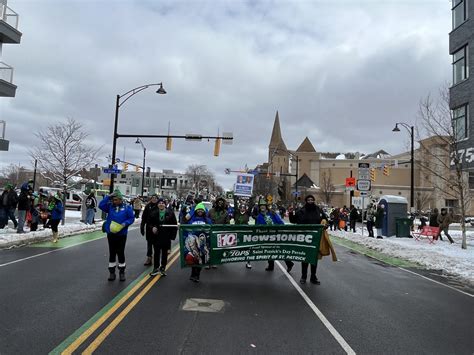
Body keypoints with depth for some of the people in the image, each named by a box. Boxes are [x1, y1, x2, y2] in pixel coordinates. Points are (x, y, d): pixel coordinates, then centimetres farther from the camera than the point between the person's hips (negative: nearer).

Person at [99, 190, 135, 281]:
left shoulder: (127, 207, -4)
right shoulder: (110, 206, 3)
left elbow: (131, 218, -3)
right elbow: (101, 205, -10)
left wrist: (125, 224, -18)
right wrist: (108, 197, -12)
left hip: (121, 234, -2)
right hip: (111, 233, 2)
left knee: (121, 253, 5)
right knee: (112, 253, 10)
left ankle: (122, 272, 20)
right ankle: (112, 272, 21)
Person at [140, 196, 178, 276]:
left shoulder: (170, 213, -3)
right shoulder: (153, 213, -1)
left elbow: (174, 224, -1)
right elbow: (148, 223, 5)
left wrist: (172, 235, -8)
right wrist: (152, 228, -15)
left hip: (166, 237, 0)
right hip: (156, 236, 0)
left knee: (164, 253, 10)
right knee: (156, 252, 7)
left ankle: (163, 268, 22)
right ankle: (156, 268, 18)